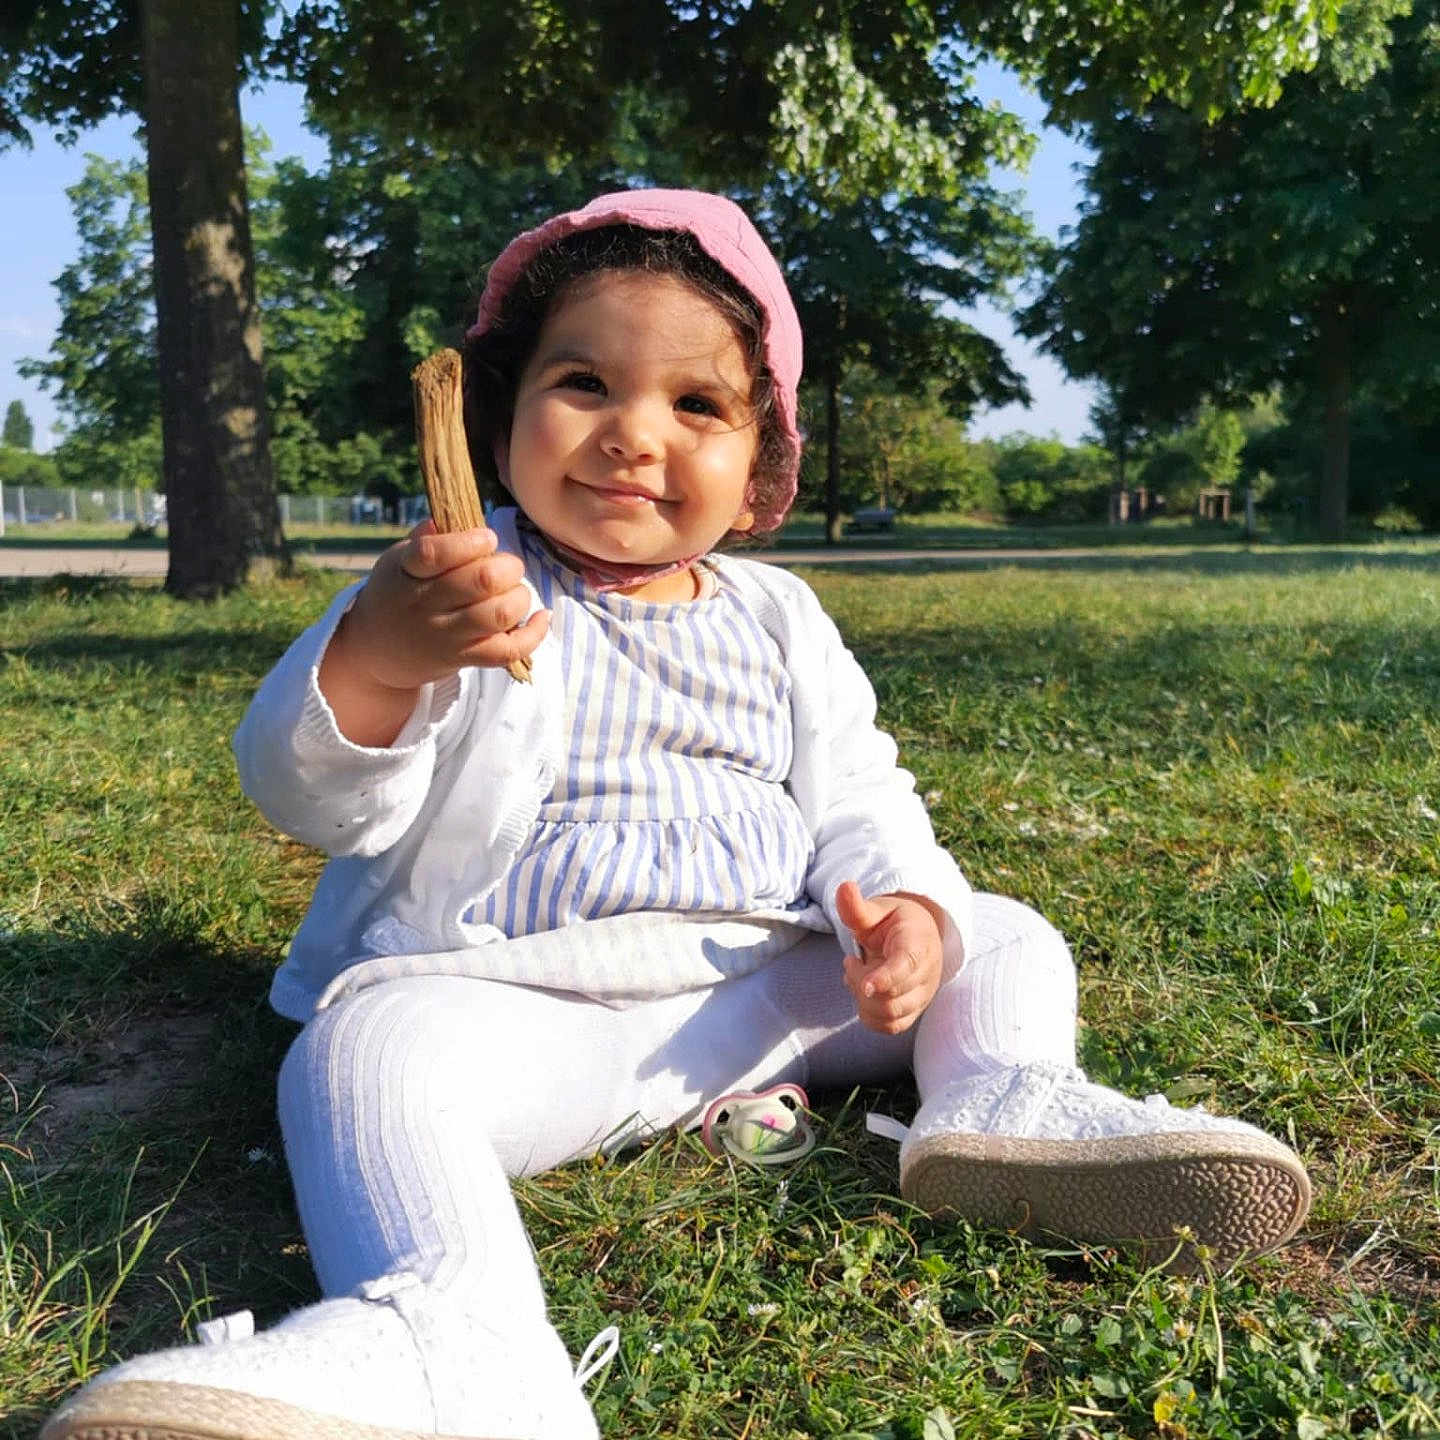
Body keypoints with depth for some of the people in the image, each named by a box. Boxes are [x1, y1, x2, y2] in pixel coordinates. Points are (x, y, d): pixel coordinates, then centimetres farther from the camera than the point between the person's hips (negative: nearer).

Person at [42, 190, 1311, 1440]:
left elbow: (856, 795, 12)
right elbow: (317, 797, -11)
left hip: (769, 989, 5)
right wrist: (373, 660, -34)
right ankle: (463, 1334, -50)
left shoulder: (778, 621, 13)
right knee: (371, 1044, -33)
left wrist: (902, 904, -12)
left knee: (1002, 940, 4)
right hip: (519, 1002, -4)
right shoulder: (458, 592, -1)